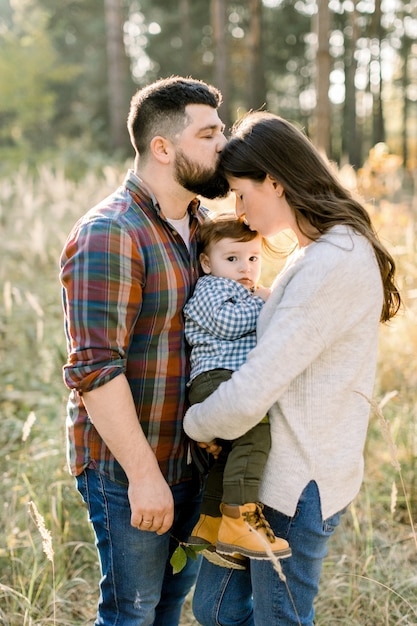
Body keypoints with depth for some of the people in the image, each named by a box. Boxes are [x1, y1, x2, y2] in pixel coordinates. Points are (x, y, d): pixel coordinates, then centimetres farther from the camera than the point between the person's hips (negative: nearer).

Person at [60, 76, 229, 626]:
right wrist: (143, 474, -25)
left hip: (188, 454, 8)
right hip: (126, 466, -8)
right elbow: (95, 370, -26)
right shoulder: (107, 236, -21)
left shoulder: (200, 223, 8)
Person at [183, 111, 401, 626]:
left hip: (297, 484, -9)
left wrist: (193, 424, -7)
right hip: (264, 467, 9)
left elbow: (250, 395, -25)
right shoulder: (322, 252, 11)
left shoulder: (334, 265, -23)